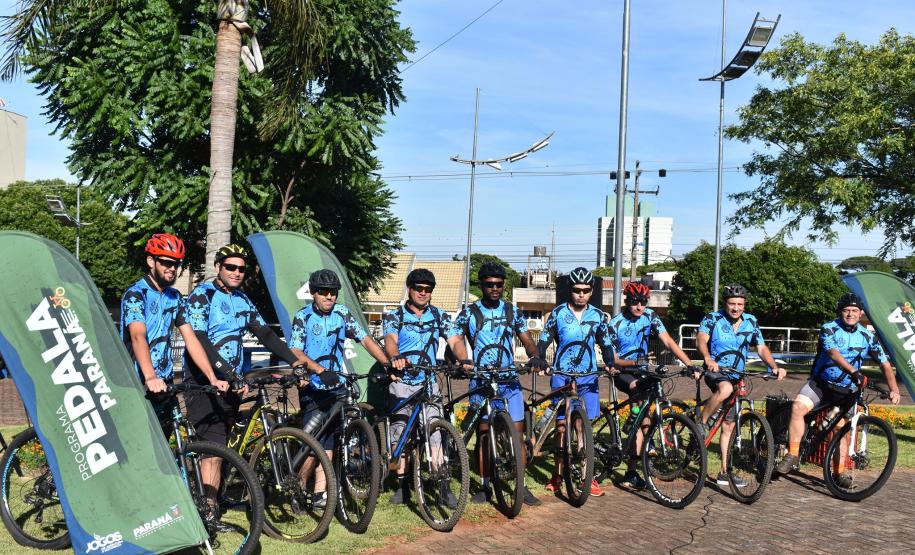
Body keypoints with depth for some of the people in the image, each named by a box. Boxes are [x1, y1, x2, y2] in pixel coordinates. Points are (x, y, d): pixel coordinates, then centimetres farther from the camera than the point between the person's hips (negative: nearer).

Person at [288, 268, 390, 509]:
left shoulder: (342, 313, 2)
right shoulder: (303, 316, -7)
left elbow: (365, 339, -1)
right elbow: (295, 352, -18)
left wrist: (388, 363, -13)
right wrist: (320, 370, -34)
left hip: (336, 386, 3)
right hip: (312, 388, -3)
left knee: (329, 439, 2)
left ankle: (320, 492, 8)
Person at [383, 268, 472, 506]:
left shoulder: (439, 315, 5)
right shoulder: (394, 316, 0)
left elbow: (455, 340, -8)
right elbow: (390, 340, -20)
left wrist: (464, 360, -30)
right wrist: (395, 358, -43)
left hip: (428, 382, 1)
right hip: (401, 382, 0)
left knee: (435, 432, -8)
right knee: (399, 434, 4)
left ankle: (443, 486, -4)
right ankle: (402, 485, 16)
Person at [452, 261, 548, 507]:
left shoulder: (513, 311, 8)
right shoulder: (468, 313, 2)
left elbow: (527, 341, 5)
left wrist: (536, 356, -15)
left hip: (509, 380, 2)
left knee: (517, 433, 0)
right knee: (483, 433, 4)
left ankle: (521, 485, 9)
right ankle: (485, 486, 15)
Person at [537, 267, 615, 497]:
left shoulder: (598, 316, 4)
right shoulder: (557, 314, 0)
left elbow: (606, 345, 8)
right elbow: (543, 342, 0)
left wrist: (611, 365, -12)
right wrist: (539, 362, -19)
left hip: (587, 377, 1)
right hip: (562, 376, -1)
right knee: (562, 425, 0)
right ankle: (558, 475, 10)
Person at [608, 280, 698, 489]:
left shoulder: (650, 316, -8)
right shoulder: (616, 324, -16)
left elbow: (668, 342, -17)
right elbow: (614, 360, -15)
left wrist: (690, 365, -28)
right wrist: (636, 362, -34)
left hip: (642, 371, 3)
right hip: (622, 373, -3)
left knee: (639, 419, -4)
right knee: (640, 388, -35)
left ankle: (631, 472, -1)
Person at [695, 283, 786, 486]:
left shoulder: (751, 322, 3)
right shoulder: (713, 319, -8)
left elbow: (761, 348, -2)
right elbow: (701, 339, -24)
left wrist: (774, 367, -20)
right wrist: (708, 358, -44)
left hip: (736, 377, 4)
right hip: (715, 371, -4)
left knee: (728, 425, 6)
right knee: (726, 389, -40)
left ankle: (724, 473, 12)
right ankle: (701, 423, -21)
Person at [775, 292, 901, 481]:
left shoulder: (868, 336, 0)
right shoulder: (829, 329, -10)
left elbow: (885, 363, -3)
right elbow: (833, 354, -27)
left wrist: (894, 389, -18)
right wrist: (853, 371, -43)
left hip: (846, 390, 3)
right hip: (820, 383, -2)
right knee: (798, 405, -26)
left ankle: (841, 472, 15)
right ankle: (792, 455, -19)